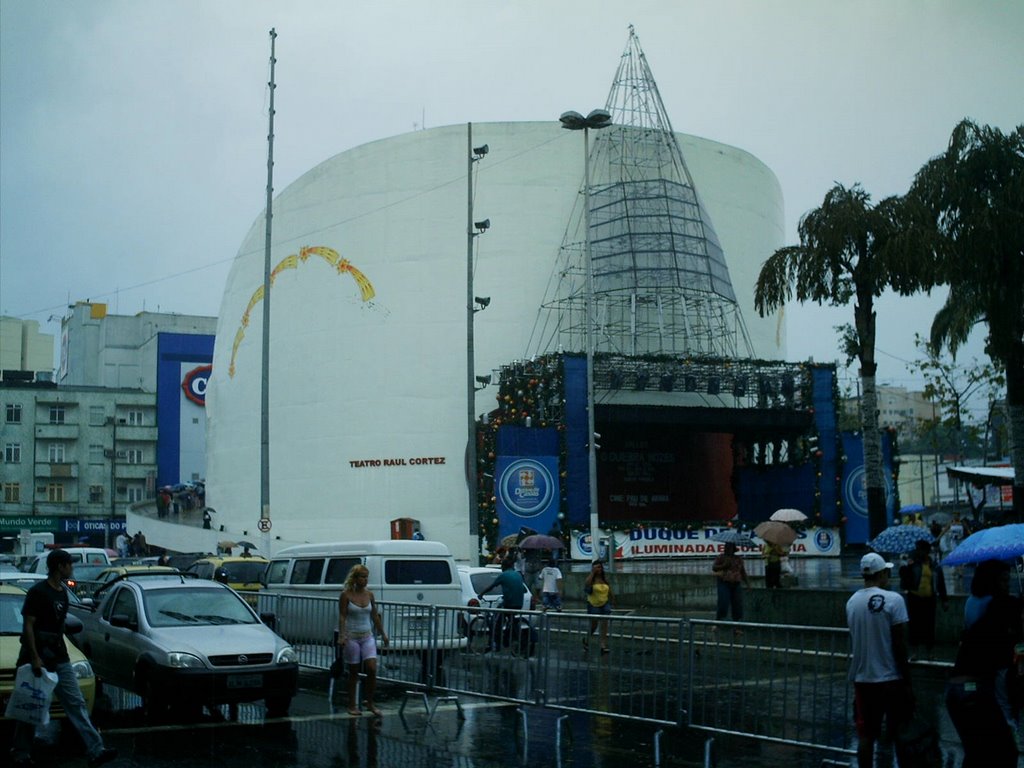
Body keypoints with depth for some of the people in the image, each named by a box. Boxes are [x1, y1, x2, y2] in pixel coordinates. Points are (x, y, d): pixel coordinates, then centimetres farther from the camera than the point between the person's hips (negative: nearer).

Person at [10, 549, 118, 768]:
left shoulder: (62, 592, 11)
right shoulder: (38, 592, -13)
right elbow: (28, 625, -16)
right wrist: (35, 658, -21)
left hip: (58, 657, 7)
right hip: (38, 655, -7)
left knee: (76, 703, 0)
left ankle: (96, 750, -5)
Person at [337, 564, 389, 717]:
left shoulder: (369, 595, 6)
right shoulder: (346, 595, -6)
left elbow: (375, 616, 14)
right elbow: (342, 617, -10)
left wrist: (383, 634, 16)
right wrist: (341, 636, -20)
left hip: (367, 636, 4)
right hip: (352, 637, -4)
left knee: (372, 668, -8)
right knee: (353, 672, 2)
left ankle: (370, 703, 6)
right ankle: (352, 705, 13)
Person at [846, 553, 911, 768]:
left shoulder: (852, 602, 3)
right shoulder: (893, 599, -11)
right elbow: (899, 643, -11)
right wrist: (907, 679, -6)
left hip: (862, 677, 4)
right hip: (891, 677, -4)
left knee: (865, 735, 8)